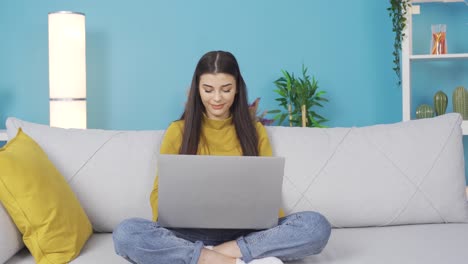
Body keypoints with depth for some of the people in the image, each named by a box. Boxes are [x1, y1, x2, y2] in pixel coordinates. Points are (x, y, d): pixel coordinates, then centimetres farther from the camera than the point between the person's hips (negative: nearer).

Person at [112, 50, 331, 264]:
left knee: (317, 225, -25)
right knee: (126, 233, -29)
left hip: (244, 232, 1)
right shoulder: (178, 131, 7)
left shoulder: (255, 131, 10)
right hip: (192, 233, 0)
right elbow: (161, 191, 7)